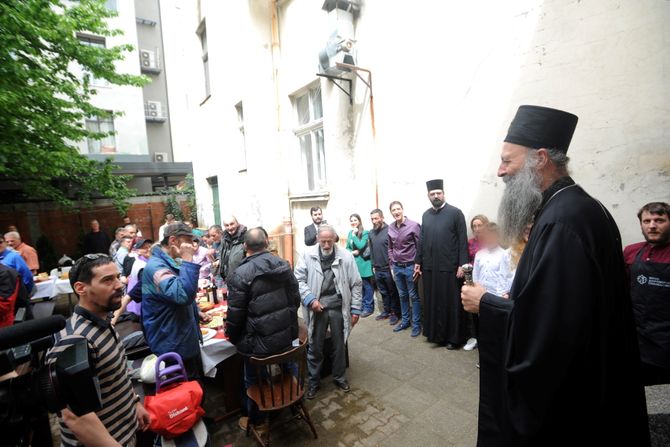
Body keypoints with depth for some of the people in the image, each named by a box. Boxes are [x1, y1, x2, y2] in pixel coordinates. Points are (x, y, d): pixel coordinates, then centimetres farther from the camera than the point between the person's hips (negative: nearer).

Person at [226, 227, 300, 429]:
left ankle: (256, 420, 42)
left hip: (258, 341, -4)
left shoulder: (240, 274, -20)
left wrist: (232, 337, 6)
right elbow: (295, 299, 3)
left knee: (254, 381, 21)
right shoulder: (284, 265, -4)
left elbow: (235, 314, -14)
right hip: (286, 336, 5)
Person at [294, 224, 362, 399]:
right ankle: (313, 382, 35)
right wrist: (310, 299, -16)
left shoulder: (346, 256, -5)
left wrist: (355, 309, 0)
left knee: (339, 346, 17)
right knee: (315, 348, 12)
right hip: (317, 308, -1)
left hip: (338, 307, 1)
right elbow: (299, 279, -4)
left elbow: (355, 284, 0)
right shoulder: (307, 255, -7)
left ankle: (339, 377, 41)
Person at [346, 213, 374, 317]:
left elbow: (361, 246, -20)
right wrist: (352, 252, -8)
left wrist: (354, 234, -15)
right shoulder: (350, 233, 8)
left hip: (363, 263, -6)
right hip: (354, 263, 6)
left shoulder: (365, 233, -9)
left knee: (367, 285, 4)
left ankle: (368, 307, 15)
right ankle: (363, 305, 27)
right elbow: (347, 248, 12)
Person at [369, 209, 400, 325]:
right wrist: (373, 265, 13)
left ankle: (395, 313, 24)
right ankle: (386, 311, 34)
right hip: (378, 269, 6)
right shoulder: (371, 233, 6)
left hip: (388, 269, -6)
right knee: (383, 292, 19)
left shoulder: (389, 230, -14)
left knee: (393, 292, 10)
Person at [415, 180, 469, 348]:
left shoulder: (455, 212, -4)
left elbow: (463, 240, -7)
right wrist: (418, 261, 10)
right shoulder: (426, 215, 10)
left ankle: (454, 337, 20)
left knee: (451, 302, 6)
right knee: (432, 301, 12)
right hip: (429, 266, 4)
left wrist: (462, 264, -12)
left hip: (449, 266, -4)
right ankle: (435, 333, 28)